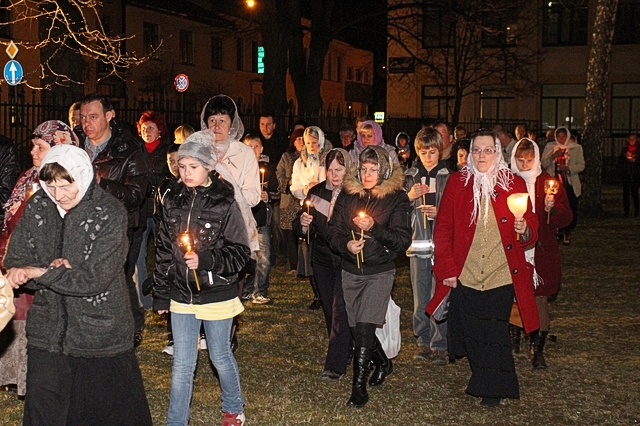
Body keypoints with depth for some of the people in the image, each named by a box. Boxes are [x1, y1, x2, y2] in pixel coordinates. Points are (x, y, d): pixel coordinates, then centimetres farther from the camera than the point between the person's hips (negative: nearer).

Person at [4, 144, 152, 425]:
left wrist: (39, 273, -18)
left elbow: (95, 279, -19)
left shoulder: (110, 214, -15)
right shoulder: (37, 206, -2)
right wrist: (55, 271, -18)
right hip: (48, 332, 4)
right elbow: (14, 262, 0)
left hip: (100, 335, -4)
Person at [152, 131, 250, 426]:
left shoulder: (224, 203, -11)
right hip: (181, 294, 3)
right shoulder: (173, 200, 2)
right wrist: (161, 295, 8)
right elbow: (163, 250, 7)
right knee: (182, 364, 7)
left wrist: (205, 260, -24)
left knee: (220, 356, 14)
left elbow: (240, 252, -10)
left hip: (217, 294, -3)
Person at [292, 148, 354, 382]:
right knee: (329, 309, 13)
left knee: (340, 310, -8)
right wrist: (303, 223, -17)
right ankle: (343, 351, 32)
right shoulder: (316, 192, 3)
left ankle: (335, 365, -3)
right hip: (322, 259, 5)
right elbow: (301, 229, 6)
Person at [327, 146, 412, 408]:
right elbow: (333, 230, 3)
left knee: (365, 327, -14)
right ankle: (382, 363, 38)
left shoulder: (397, 198, -6)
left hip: (380, 272, -4)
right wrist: (345, 244, -18)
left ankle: (359, 386, -3)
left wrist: (374, 227, -26)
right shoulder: (348, 194, 4)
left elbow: (403, 240, -12)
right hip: (350, 271, 4)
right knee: (357, 328, 11)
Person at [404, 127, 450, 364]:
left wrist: (440, 213, -15)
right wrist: (410, 197, -7)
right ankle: (423, 341, 20)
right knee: (420, 298, 8)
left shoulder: (450, 176, 1)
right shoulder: (409, 177, 11)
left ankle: (440, 345, 5)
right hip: (418, 244, 3)